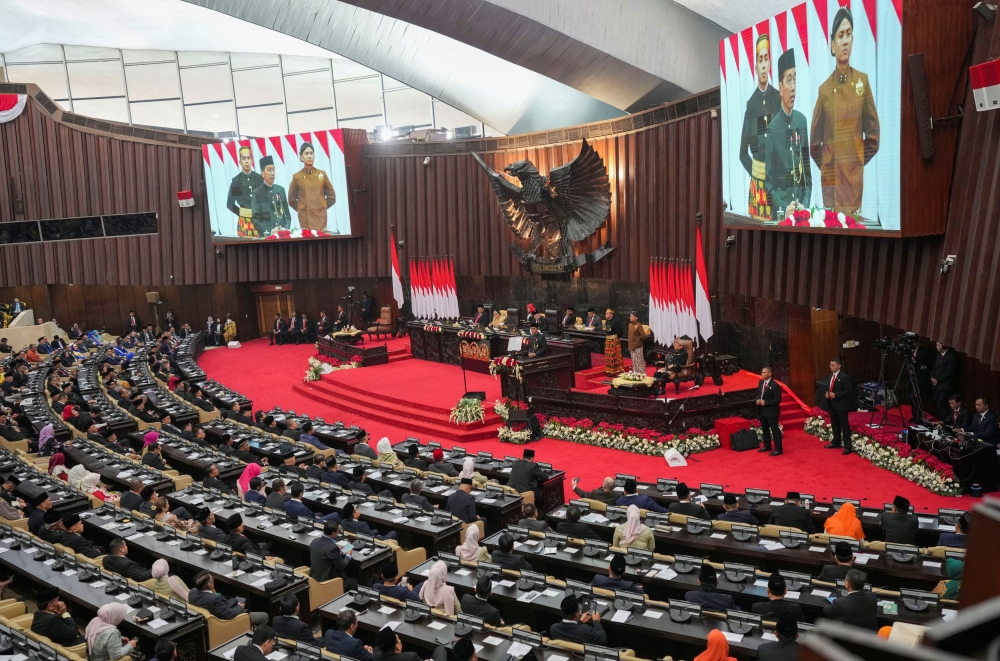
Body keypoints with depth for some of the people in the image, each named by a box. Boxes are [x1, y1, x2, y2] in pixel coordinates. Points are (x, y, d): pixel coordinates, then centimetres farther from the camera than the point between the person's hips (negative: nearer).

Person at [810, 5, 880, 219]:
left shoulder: (862, 82, 3)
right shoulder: (824, 89, 2)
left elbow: (873, 135, 9)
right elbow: (814, 142, 11)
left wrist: (859, 161, 5)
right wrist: (826, 166, 5)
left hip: (854, 181, 0)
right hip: (830, 183, 0)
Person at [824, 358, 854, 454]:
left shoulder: (844, 377, -16)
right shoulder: (831, 375, 10)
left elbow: (849, 391, -18)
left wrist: (836, 394, -23)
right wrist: (827, 393, 0)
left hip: (841, 405, -8)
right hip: (831, 404, 8)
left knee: (844, 425, -3)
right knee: (834, 424, 20)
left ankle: (847, 446, 1)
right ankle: (836, 442, 34)